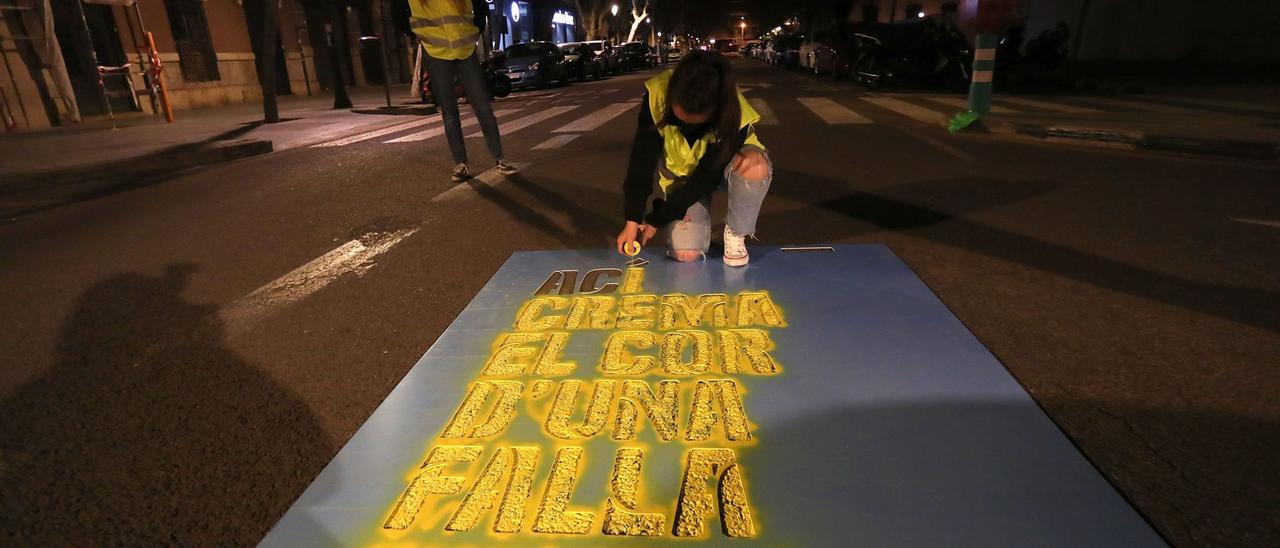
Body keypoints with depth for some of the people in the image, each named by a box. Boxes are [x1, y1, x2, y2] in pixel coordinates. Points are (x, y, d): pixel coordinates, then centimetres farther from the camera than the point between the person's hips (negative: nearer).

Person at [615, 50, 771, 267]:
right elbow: (642, 160, -25)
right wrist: (633, 220, -27)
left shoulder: (735, 117, -36)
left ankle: (736, 233, -10)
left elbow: (706, 177, -29)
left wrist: (657, 220, -24)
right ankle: (700, 222, 20)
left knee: (755, 166, -39)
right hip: (681, 174, 1)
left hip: (720, 166, -1)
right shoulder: (657, 94, -31)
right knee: (686, 254, -17)